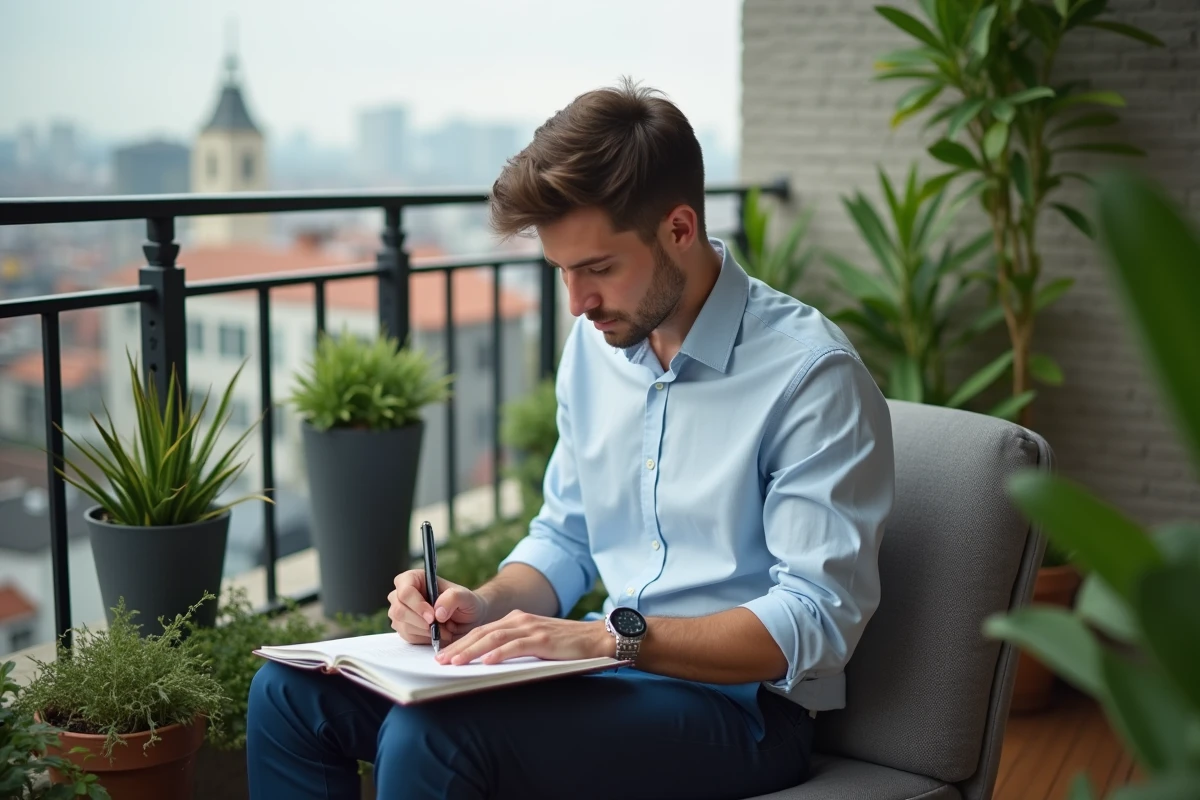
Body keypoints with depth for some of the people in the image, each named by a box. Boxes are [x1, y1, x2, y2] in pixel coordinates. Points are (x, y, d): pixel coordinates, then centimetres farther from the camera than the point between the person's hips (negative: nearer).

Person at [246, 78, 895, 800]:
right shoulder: (597, 341, 8)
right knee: (288, 694, -3)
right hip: (612, 670, 7)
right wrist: (487, 606, -3)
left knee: (426, 740, -29)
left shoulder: (812, 374, -16)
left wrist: (613, 636, -27)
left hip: (735, 703, -7)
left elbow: (818, 619, -21)